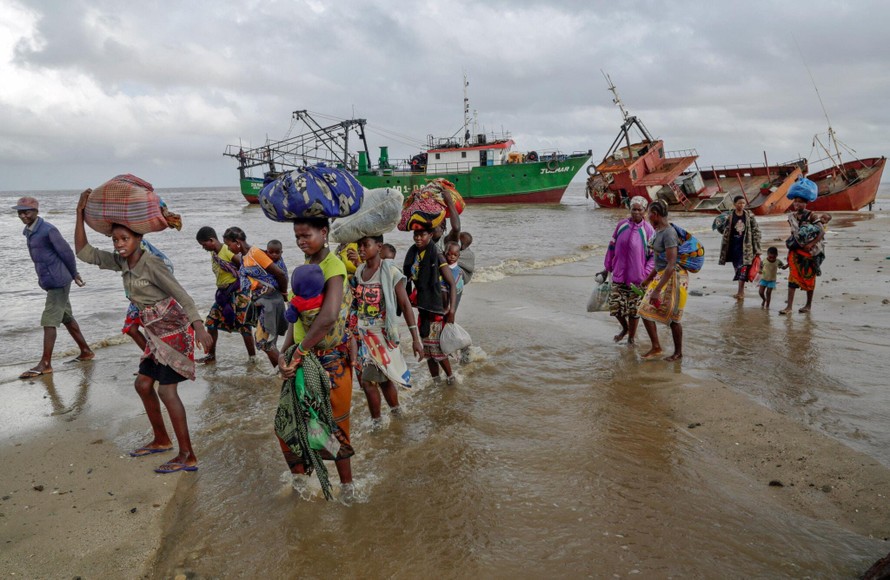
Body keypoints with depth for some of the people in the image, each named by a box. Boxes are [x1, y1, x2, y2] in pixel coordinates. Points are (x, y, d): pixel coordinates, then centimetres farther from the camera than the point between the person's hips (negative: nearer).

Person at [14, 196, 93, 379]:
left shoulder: (48, 230, -16)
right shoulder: (29, 231, 11)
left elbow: (66, 252, -12)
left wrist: (74, 274, -2)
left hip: (58, 282, -9)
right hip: (49, 282, 9)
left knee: (49, 322, -8)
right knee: (67, 318, 15)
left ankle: (45, 364, -4)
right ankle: (86, 352, 25)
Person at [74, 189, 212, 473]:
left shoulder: (152, 264, -20)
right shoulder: (121, 261, 4)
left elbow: (183, 296, -25)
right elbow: (83, 252, 8)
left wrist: (199, 327, -36)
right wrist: (80, 213, 0)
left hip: (175, 330, -9)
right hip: (157, 333, 9)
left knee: (166, 390, -10)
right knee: (143, 384, 14)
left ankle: (187, 456, -3)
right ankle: (161, 440, 31)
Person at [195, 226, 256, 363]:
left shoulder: (228, 251, -19)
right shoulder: (213, 253, 7)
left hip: (237, 292, -8)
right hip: (223, 292, 9)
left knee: (243, 325, -3)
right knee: (211, 322, 9)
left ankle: (252, 357, 9)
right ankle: (211, 355, 21)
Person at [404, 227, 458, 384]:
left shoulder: (436, 257, -11)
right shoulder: (412, 255, 6)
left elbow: (452, 284, -14)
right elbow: (408, 279, 16)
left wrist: (451, 310, -21)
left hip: (437, 307, -6)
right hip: (422, 307, 6)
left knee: (435, 346, -4)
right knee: (427, 348, 11)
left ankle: (450, 377, 14)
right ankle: (435, 380, 23)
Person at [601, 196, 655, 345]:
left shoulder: (648, 230, -7)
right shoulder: (622, 225, 2)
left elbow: (653, 255, -5)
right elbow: (612, 246, 10)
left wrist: (646, 274, -13)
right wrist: (607, 268, 12)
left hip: (637, 277, -3)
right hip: (619, 275, 3)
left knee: (634, 309, 6)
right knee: (614, 305, 4)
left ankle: (631, 336, 27)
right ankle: (625, 328, 33)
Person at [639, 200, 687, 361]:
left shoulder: (668, 233, -21)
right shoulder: (659, 231, 9)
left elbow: (671, 265, -27)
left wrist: (657, 290, -28)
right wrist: (649, 278, 26)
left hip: (673, 277, -9)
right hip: (662, 275, 9)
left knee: (672, 317, 2)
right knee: (645, 310, 5)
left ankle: (678, 353, 19)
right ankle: (655, 347, 14)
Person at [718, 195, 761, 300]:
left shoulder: (749, 216, 0)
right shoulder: (729, 216, -1)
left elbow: (756, 231, 3)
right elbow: (725, 233, 6)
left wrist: (757, 248, 0)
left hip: (745, 246, -1)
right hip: (734, 246, 1)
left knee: (743, 268, -11)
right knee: (738, 268, 8)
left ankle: (740, 292, -12)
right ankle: (741, 292, 17)